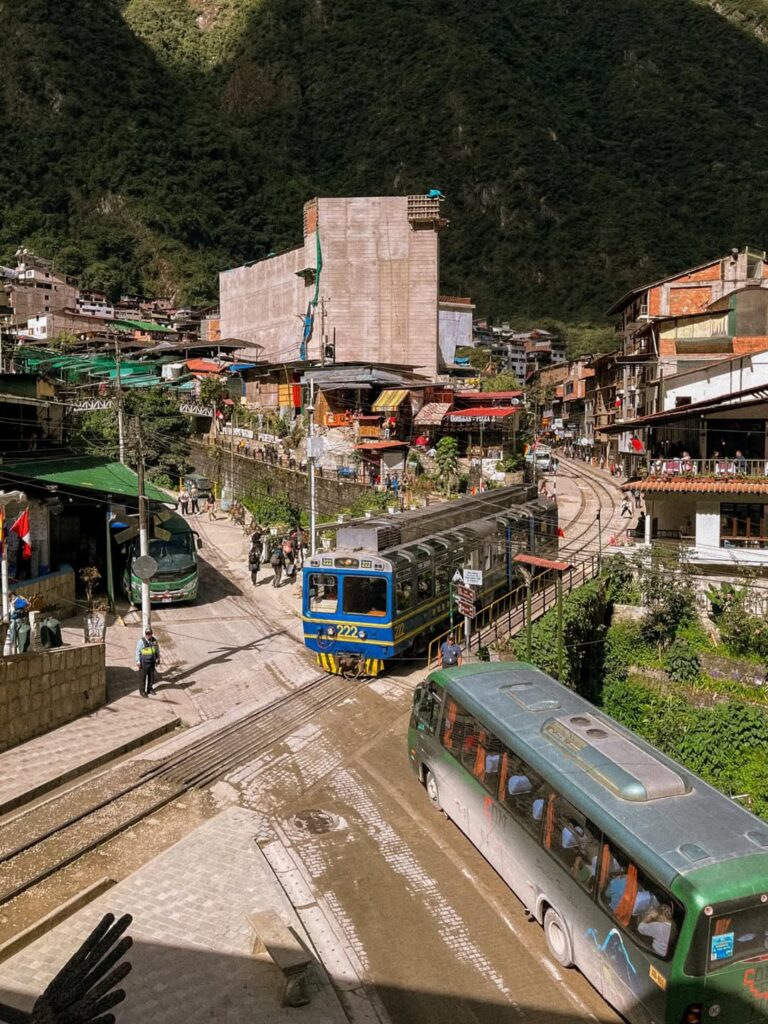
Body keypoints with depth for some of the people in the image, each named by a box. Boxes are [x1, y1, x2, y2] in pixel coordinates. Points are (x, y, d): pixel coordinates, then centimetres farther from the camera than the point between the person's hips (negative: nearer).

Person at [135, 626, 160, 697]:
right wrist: (138, 662, -13)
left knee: (151, 676, 15)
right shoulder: (141, 641, -17)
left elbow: (157, 650, 10)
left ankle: (150, 689, 32)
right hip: (144, 663, -5)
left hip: (152, 662, 5)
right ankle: (142, 691, 17)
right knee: (143, 677, 4)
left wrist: (158, 659, 14)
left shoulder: (154, 640, -2)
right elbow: (137, 651, -12)